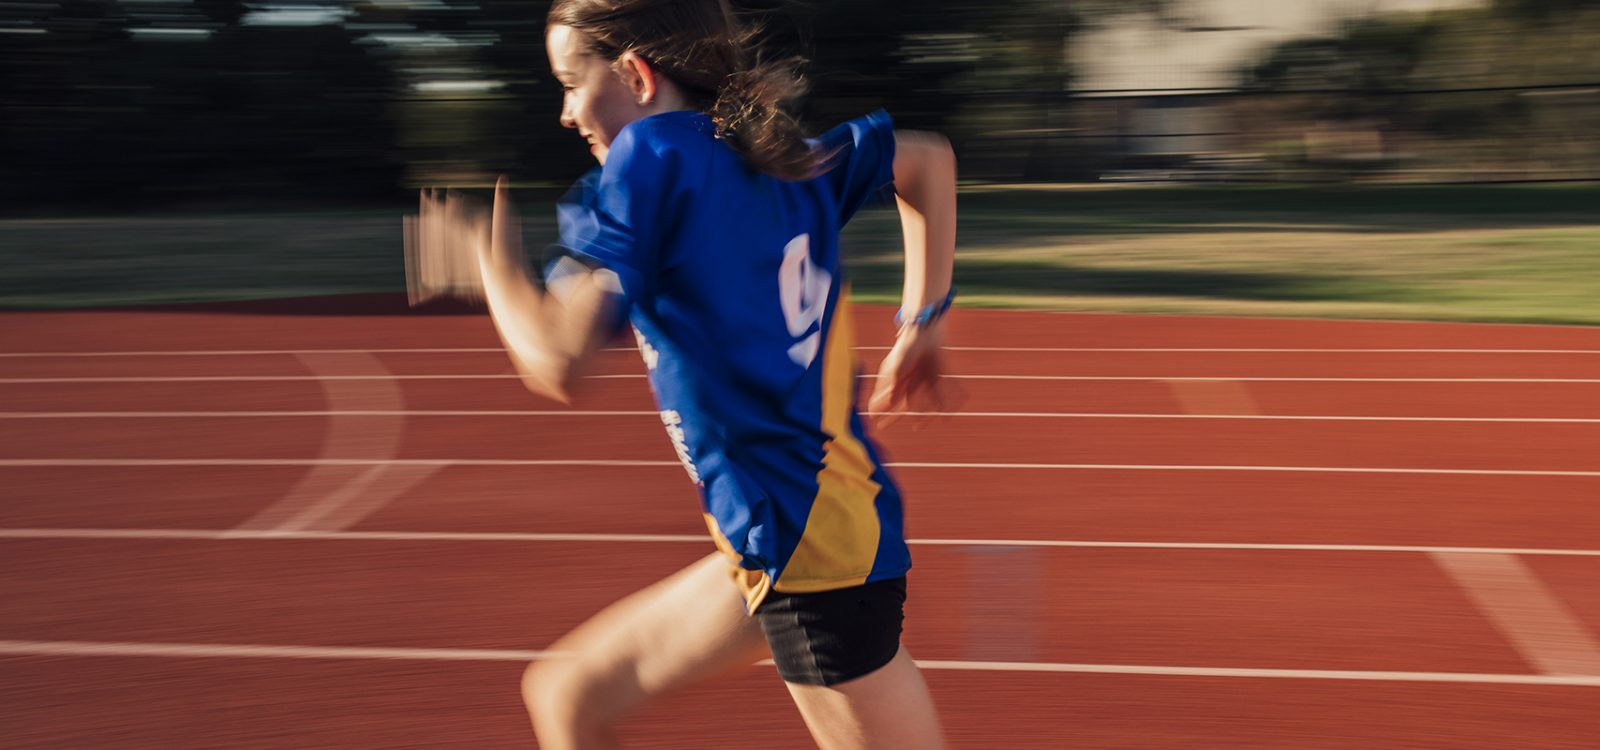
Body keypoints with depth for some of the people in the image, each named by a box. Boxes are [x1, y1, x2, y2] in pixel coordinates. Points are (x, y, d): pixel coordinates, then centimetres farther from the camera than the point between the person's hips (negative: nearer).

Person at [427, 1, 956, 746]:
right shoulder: (785, 158, 9)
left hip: (810, 548, -9)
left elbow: (557, 363, -23)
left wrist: (490, 247, -4)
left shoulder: (653, 156, -14)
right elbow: (929, 157, 25)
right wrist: (923, 322, 26)